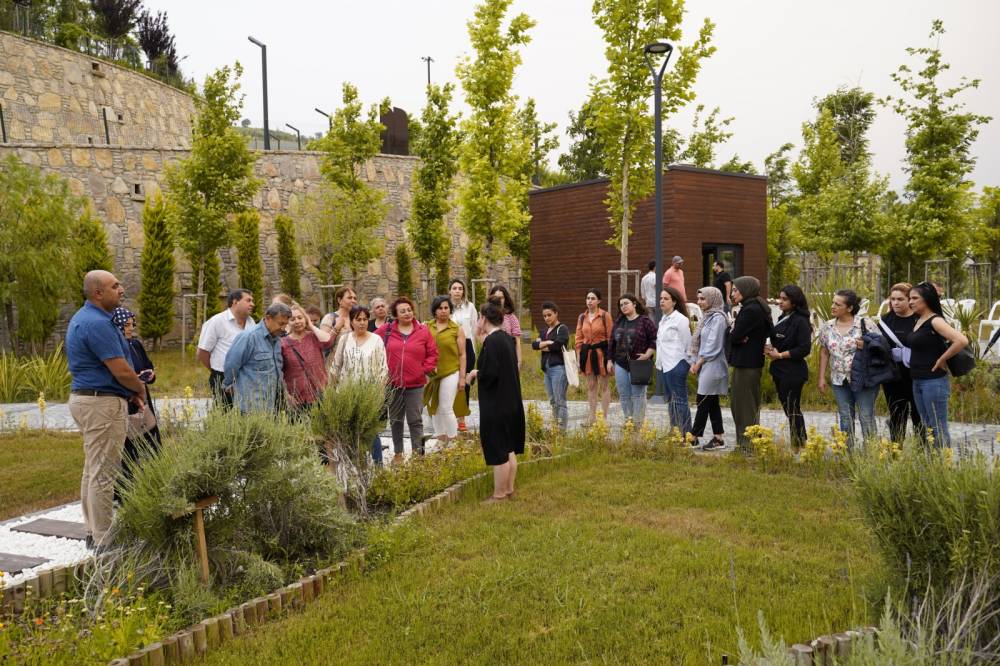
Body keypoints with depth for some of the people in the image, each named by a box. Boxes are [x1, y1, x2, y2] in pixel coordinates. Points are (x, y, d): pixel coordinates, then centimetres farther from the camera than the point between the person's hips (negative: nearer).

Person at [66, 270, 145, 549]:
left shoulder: (85, 318, 14)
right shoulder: (97, 323, -19)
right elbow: (122, 371, -20)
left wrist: (132, 393, 11)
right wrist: (140, 388, 0)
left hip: (88, 399, 11)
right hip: (103, 403, -11)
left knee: (93, 468, 16)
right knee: (104, 472, -5)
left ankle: (94, 531, 25)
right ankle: (103, 541, 1)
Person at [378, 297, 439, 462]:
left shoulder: (423, 331, 0)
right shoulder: (386, 330, 0)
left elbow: (432, 353, 5)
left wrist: (426, 369, -4)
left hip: (415, 384, -1)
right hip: (393, 383, 2)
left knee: (415, 420, 2)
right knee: (395, 420, 13)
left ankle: (418, 453, 10)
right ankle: (398, 453, 25)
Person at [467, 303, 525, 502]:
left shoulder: (491, 341, -19)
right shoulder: (507, 338, 7)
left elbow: (488, 373, -23)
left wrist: (476, 373, -4)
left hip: (495, 405, -9)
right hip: (511, 402, 9)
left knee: (498, 452, 1)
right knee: (509, 450, 16)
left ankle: (499, 495, 10)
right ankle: (509, 490, 26)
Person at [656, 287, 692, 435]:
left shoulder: (680, 319, -10)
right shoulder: (663, 319, 14)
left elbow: (687, 344, -9)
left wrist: (685, 364, -8)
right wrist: (658, 362, 13)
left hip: (676, 365, -9)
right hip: (664, 366, 9)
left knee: (680, 400, -5)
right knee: (670, 401, 13)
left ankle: (685, 434, -2)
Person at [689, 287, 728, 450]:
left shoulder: (718, 318, -13)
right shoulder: (706, 316, 15)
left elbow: (713, 345, -17)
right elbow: (699, 342, 16)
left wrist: (699, 362, -11)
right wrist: (695, 363, 6)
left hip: (712, 367, -9)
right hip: (705, 367, 9)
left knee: (703, 402, -6)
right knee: (712, 403, 10)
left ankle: (694, 437, -2)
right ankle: (718, 438, 14)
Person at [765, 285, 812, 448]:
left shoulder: (800, 321, -13)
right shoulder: (782, 319, 13)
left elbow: (804, 349, -18)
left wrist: (780, 355, -14)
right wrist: (770, 349, 1)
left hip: (793, 372, -9)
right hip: (779, 371, 9)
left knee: (792, 409, -4)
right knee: (787, 408, 13)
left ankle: (799, 445, 4)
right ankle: (796, 443, 21)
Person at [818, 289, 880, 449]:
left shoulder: (866, 325, -9)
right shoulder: (827, 327, 5)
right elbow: (824, 353, 11)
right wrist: (822, 378, 8)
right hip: (839, 381, 4)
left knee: (867, 418, 0)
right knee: (845, 420, 12)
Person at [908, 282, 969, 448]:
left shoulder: (935, 321, -13)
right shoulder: (918, 321, 12)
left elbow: (962, 341, -26)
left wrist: (941, 360, -17)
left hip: (934, 382, -9)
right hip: (917, 382, 9)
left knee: (938, 429, -4)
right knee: (927, 428, 14)